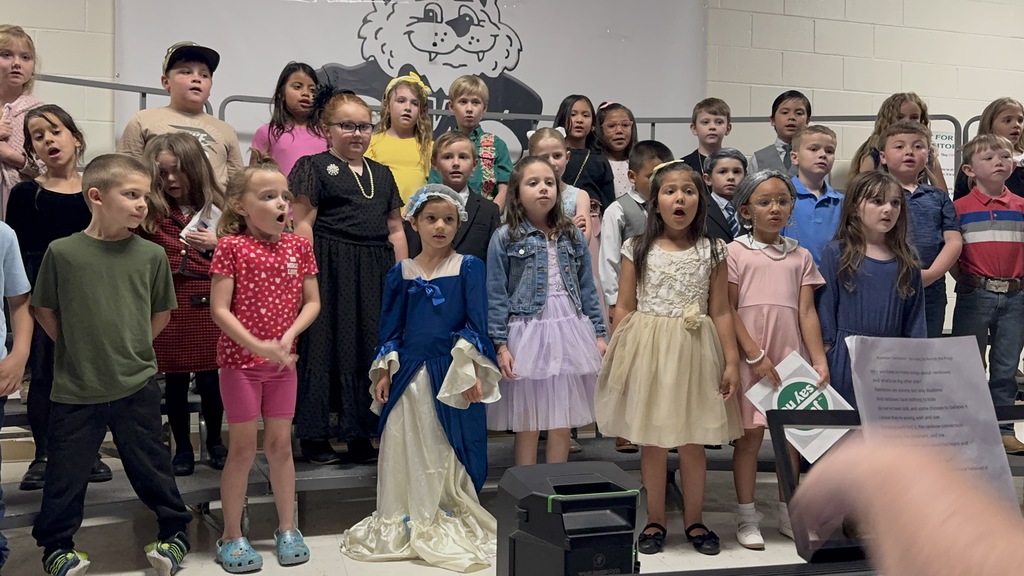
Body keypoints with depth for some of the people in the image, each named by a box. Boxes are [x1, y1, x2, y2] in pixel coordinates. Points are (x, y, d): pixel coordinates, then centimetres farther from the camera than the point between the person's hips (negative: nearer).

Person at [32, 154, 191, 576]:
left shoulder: (151, 255, -3)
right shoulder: (62, 252, -7)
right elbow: (45, 311, 4)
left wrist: (134, 349, 6)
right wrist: (76, 348, 3)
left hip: (137, 386, 1)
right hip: (75, 389, -1)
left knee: (151, 467, 12)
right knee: (66, 472, 12)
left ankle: (174, 533, 30)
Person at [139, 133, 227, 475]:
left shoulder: (216, 209, 3)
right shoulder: (150, 211, 1)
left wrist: (216, 244, -9)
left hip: (207, 304, 0)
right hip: (167, 305, 0)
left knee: (209, 379, 6)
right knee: (175, 382, 8)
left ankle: (214, 442, 26)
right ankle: (182, 448, 23)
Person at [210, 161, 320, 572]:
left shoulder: (298, 246, 2)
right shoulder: (231, 246, -10)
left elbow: (312, 302, 4)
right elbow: (220, 310, -13)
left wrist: (288, 337, -13)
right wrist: (258, 346, -22)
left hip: (283, 362, 4)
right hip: (240, 361, -4)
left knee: (280, 445, 12)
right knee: (243, 448, 3)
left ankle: (287, 529, 25)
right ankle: (232, 537, 17)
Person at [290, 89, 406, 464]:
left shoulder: (382, 174, 17)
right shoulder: (315, 167, 1)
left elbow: (395, 229, 17)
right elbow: (303, 224, -5)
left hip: (375, 273, 6)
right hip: (331, 269, -5)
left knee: (371, 347, 6)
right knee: (325, 346, -3)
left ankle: (360, 434, 15)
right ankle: (314, 436, 6)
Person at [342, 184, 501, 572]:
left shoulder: (469, 268, -1)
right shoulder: (401, 273, 7)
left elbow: (476, 323, -4)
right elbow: (390, 327, 9)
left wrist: (472, 372, -11)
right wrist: (383, 373, 3)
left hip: (453, 374, -2)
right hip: (410, 375, 3)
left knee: (450, 453, 3)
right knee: (407, 451, 8)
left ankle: (453, 524, 18)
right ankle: (406, 523, 23)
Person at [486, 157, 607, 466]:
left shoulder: (572, 235, 8)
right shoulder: (505, 238, -4)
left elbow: (587, 288, 11)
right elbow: (496, 296, -5)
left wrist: (598, 333, 8)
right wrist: (501, 345, -10)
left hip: (570, 332, 4)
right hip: (527, 333, -4)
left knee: (563, 423, 10)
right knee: (528, 425, 4)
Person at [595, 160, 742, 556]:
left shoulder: (712, 252, 3)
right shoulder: (637, 250, 0)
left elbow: (720, 312, 2)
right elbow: (624, 309, 2)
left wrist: (731, 361, -2)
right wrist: (615, 359, -2)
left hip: (695, 353, 1)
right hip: (648, 351, 0)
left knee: (693, 443, 8)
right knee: (652, 441, 7)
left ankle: (694, 521, 23)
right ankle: (655, 521, 21)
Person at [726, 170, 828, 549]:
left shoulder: (800, 256, 10)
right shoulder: (735, 252, 0)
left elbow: (807, 312, 5)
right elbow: (729, 309, -5)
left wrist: (819, 359, -5)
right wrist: (755, 355, -12)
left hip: (791, 358, 3)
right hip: (750, 358, -3)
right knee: (750, 435, 2)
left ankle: (788, 514, 23)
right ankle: (747, 518, 12)